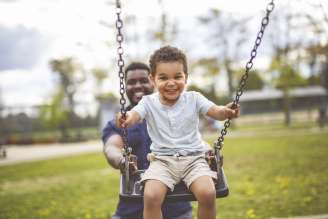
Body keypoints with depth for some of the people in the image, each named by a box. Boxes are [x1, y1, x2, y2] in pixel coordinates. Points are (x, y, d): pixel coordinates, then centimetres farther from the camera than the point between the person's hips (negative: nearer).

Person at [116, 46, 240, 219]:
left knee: (207, 193, -26)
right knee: (151, 196, -27)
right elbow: (135, 115, -18)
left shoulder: (193, 99, 3)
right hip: (162, 160, 0)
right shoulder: (149, 102, 0)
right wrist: (126, 119, -43)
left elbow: (215, 111, -9)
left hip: (193, 158, 1)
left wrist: (226, 112, -34)